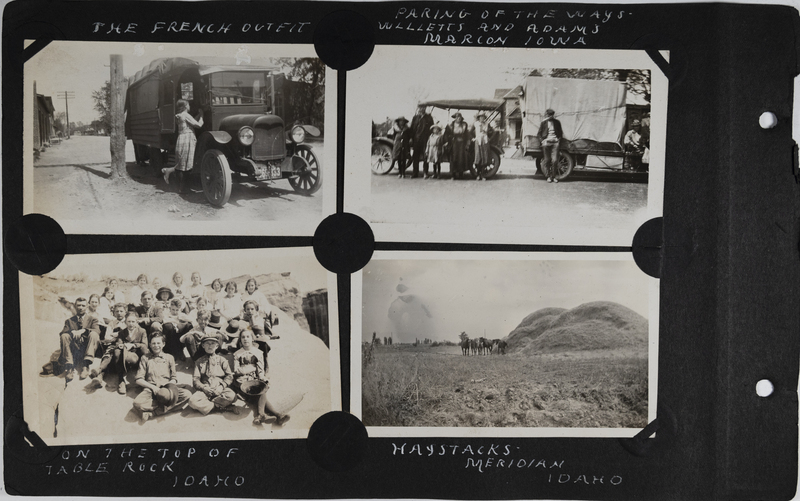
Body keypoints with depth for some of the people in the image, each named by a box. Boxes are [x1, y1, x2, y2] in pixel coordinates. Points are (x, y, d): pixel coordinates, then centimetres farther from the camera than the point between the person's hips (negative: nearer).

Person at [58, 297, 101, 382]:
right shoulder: (69, 320, 22)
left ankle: (85, 365, -38)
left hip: (87, 348, -1)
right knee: (64, 336, -25)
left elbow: (97, 331, -3)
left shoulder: (92, 319, 18)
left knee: (93, 334, -28)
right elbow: (62, 333, 4)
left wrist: (83, 331, -19)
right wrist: (72, 332, -17)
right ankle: (70, 368, -35)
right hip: (73, 349, 1)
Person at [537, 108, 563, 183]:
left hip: (555, 142, 0)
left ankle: (553, 176, 4)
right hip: (546, 142, 0)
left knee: (555, 160, -7)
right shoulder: (544, 123, 7)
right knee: (547, 160, 0)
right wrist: (542, 140, -2)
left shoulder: (557, 122, 11)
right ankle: (548, 176, 9)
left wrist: (559, 139, 5)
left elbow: (560, 132, 21)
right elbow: (540, 133, 11)